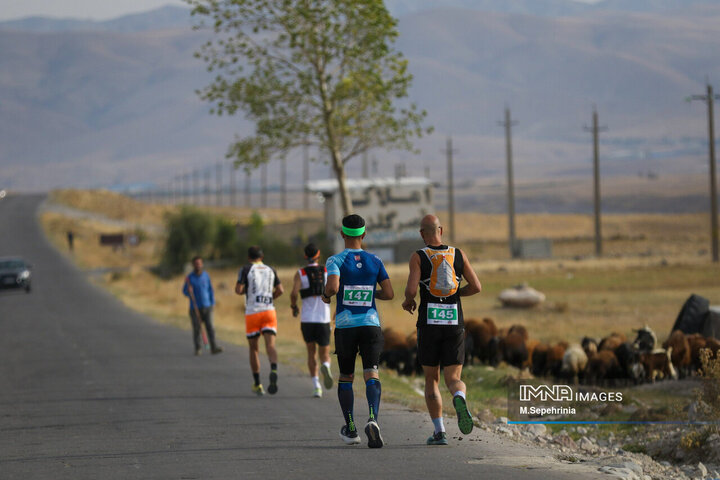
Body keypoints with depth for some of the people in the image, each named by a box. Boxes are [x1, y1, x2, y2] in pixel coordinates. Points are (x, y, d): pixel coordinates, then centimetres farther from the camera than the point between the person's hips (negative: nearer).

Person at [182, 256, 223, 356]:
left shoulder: (206, 275, 6)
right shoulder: (189, 278, -2)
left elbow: (211, 290, 13)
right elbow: (185, 292, 2)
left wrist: (212, 303, 8)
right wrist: (188, 291, -21)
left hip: (207, 307, 2)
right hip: (195, 308, -2)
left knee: (210, 327, -8)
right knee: (197, 329, -1)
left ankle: (214, 348, -12)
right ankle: (198, 348, 11)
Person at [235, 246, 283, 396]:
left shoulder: (246, 269, 1)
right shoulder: (270, 270, 13)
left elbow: (238, 290, -8)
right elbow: (280, 290, 10)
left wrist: (245, 290, 14)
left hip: (252, 313, -2)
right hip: (269, 310, 2)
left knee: (254, 349, 9)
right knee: (270, 344, -10)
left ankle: (257, 385, 13)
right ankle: (273, 371, -40)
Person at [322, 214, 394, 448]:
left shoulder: (335, 261, -4)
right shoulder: (374, 261, 5)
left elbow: (333, 287, -21)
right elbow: (388, 294, 5)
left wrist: (326, 295, 1)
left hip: (345, 326, -1)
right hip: (371, 324, 1)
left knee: (345, 377, 14)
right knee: (371, 374, -7)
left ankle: (350, 429, 19)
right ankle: (372, 419, -33)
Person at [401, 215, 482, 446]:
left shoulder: (418, 257, -4)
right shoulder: (458, 254, 5)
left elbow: (411, 289, -15)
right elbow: (476, 286, 2)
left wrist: (408, 301, 8)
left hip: (429, 325, -1)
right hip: (454, 324, 1)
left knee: (431, 379, 13)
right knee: (453, 379, 4)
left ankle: (439, 431, 4)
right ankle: (460, 400, -33)